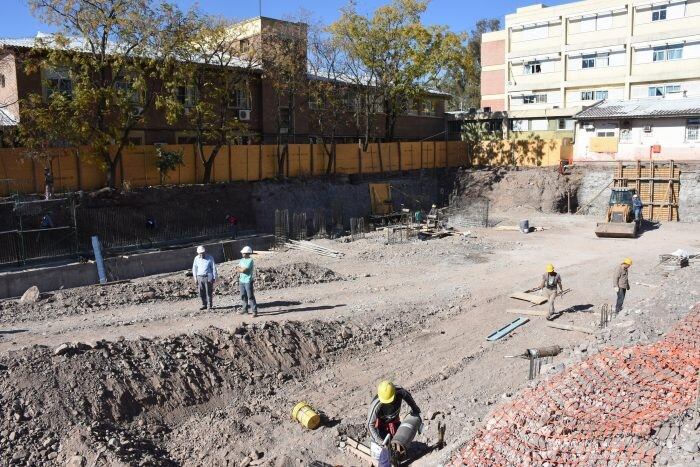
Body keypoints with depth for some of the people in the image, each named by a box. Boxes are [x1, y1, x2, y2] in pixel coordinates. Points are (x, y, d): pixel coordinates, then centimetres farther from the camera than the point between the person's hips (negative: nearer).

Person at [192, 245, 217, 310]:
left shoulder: (210, 258, -3)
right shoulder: (196, 258, 7)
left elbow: (214, 268, -1)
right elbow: (194, 268, 14)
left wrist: (214, 278, -4)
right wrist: (195, 278, 9)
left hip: (208, 277, -4)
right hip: (199, 277, 4)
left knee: (209, 292, -3)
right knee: (201, 293, 5)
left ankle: (209, 305, 4)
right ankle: (204, 305, 17)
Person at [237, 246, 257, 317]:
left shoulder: (250, 260, -14)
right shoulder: (242, 260, 11)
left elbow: (244, 270, -18)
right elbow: (238, 269, 10)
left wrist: (239, 269, 0)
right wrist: (241, 269, -9)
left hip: (248, 281, -8)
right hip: (241, 281, 8)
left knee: (250, 296, -6)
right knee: (243, 296, 15)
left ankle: (254, 311, -3)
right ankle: (245, 309, 28)